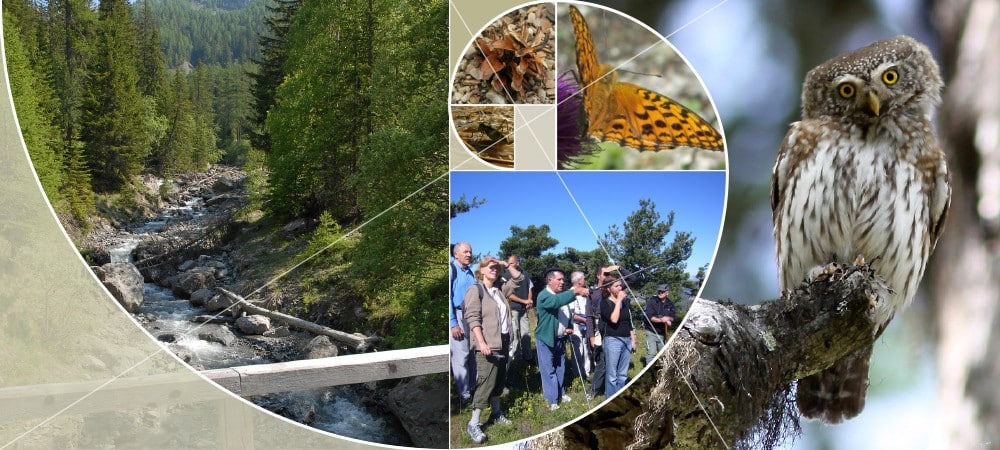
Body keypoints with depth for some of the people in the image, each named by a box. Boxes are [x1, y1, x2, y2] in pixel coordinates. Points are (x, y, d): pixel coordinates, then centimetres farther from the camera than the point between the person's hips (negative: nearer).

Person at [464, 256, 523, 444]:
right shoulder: (475, 290, -7)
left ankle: (496, 413, 30)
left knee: (499, 380, 15)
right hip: (488, 345, -8)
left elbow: (518, 279, 24)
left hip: (503, 343, 8)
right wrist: (481, 343, -23)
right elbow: (473, 318, -15)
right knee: (486, 382, -11)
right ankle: (473, 424, -7)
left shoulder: (500, 291, 14)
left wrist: (506, 265, 8)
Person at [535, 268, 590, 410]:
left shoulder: (562, 295, 8)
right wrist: (574, 292, -48)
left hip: (560, 338, 8)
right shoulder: (543, 296, -18)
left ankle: (560, 393, 32)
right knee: (549, 370, -2)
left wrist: (569, 327, 2)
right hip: (546, 338, -7)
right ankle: (552, 400, 4)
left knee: (560, 368, 18)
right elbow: (556, 302, -39)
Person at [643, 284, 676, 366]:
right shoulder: (652, 301, -10)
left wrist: (669, 319, -18)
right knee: (651, 353, -12)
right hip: (651, 332, -5)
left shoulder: (670, 304, 5)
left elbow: (673, 317, 5)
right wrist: (661, 320, -28)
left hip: (663, 333, 5)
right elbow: (648, 316, -19)